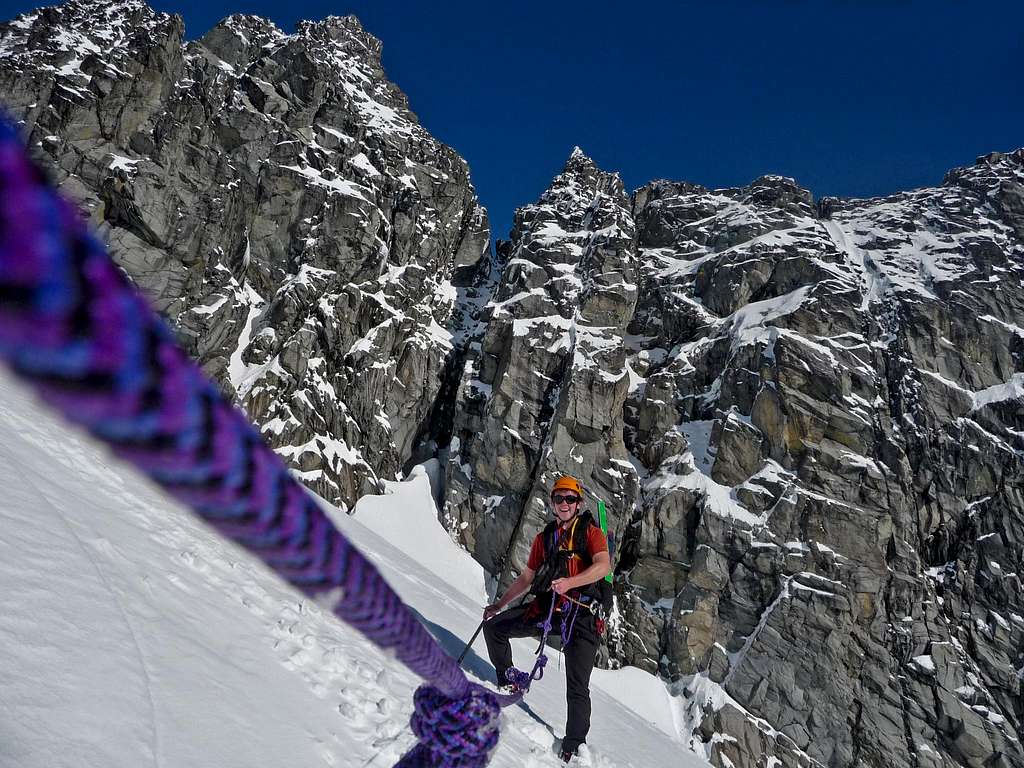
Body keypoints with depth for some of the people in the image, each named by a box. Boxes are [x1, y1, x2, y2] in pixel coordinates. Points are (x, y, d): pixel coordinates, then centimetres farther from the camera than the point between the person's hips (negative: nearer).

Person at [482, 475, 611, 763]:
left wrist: (569, 582, -31)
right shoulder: (544, 538, 16)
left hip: (581, 613, -4)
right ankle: (507, 681, 18)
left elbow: (604, 565, -17)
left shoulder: (591, 532, 2)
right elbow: (526, 578, 22)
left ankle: (572, 747, 13)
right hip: (545, 607, 5)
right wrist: (499, 604, 18)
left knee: (577, 688, -5)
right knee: (493, 626, -4)